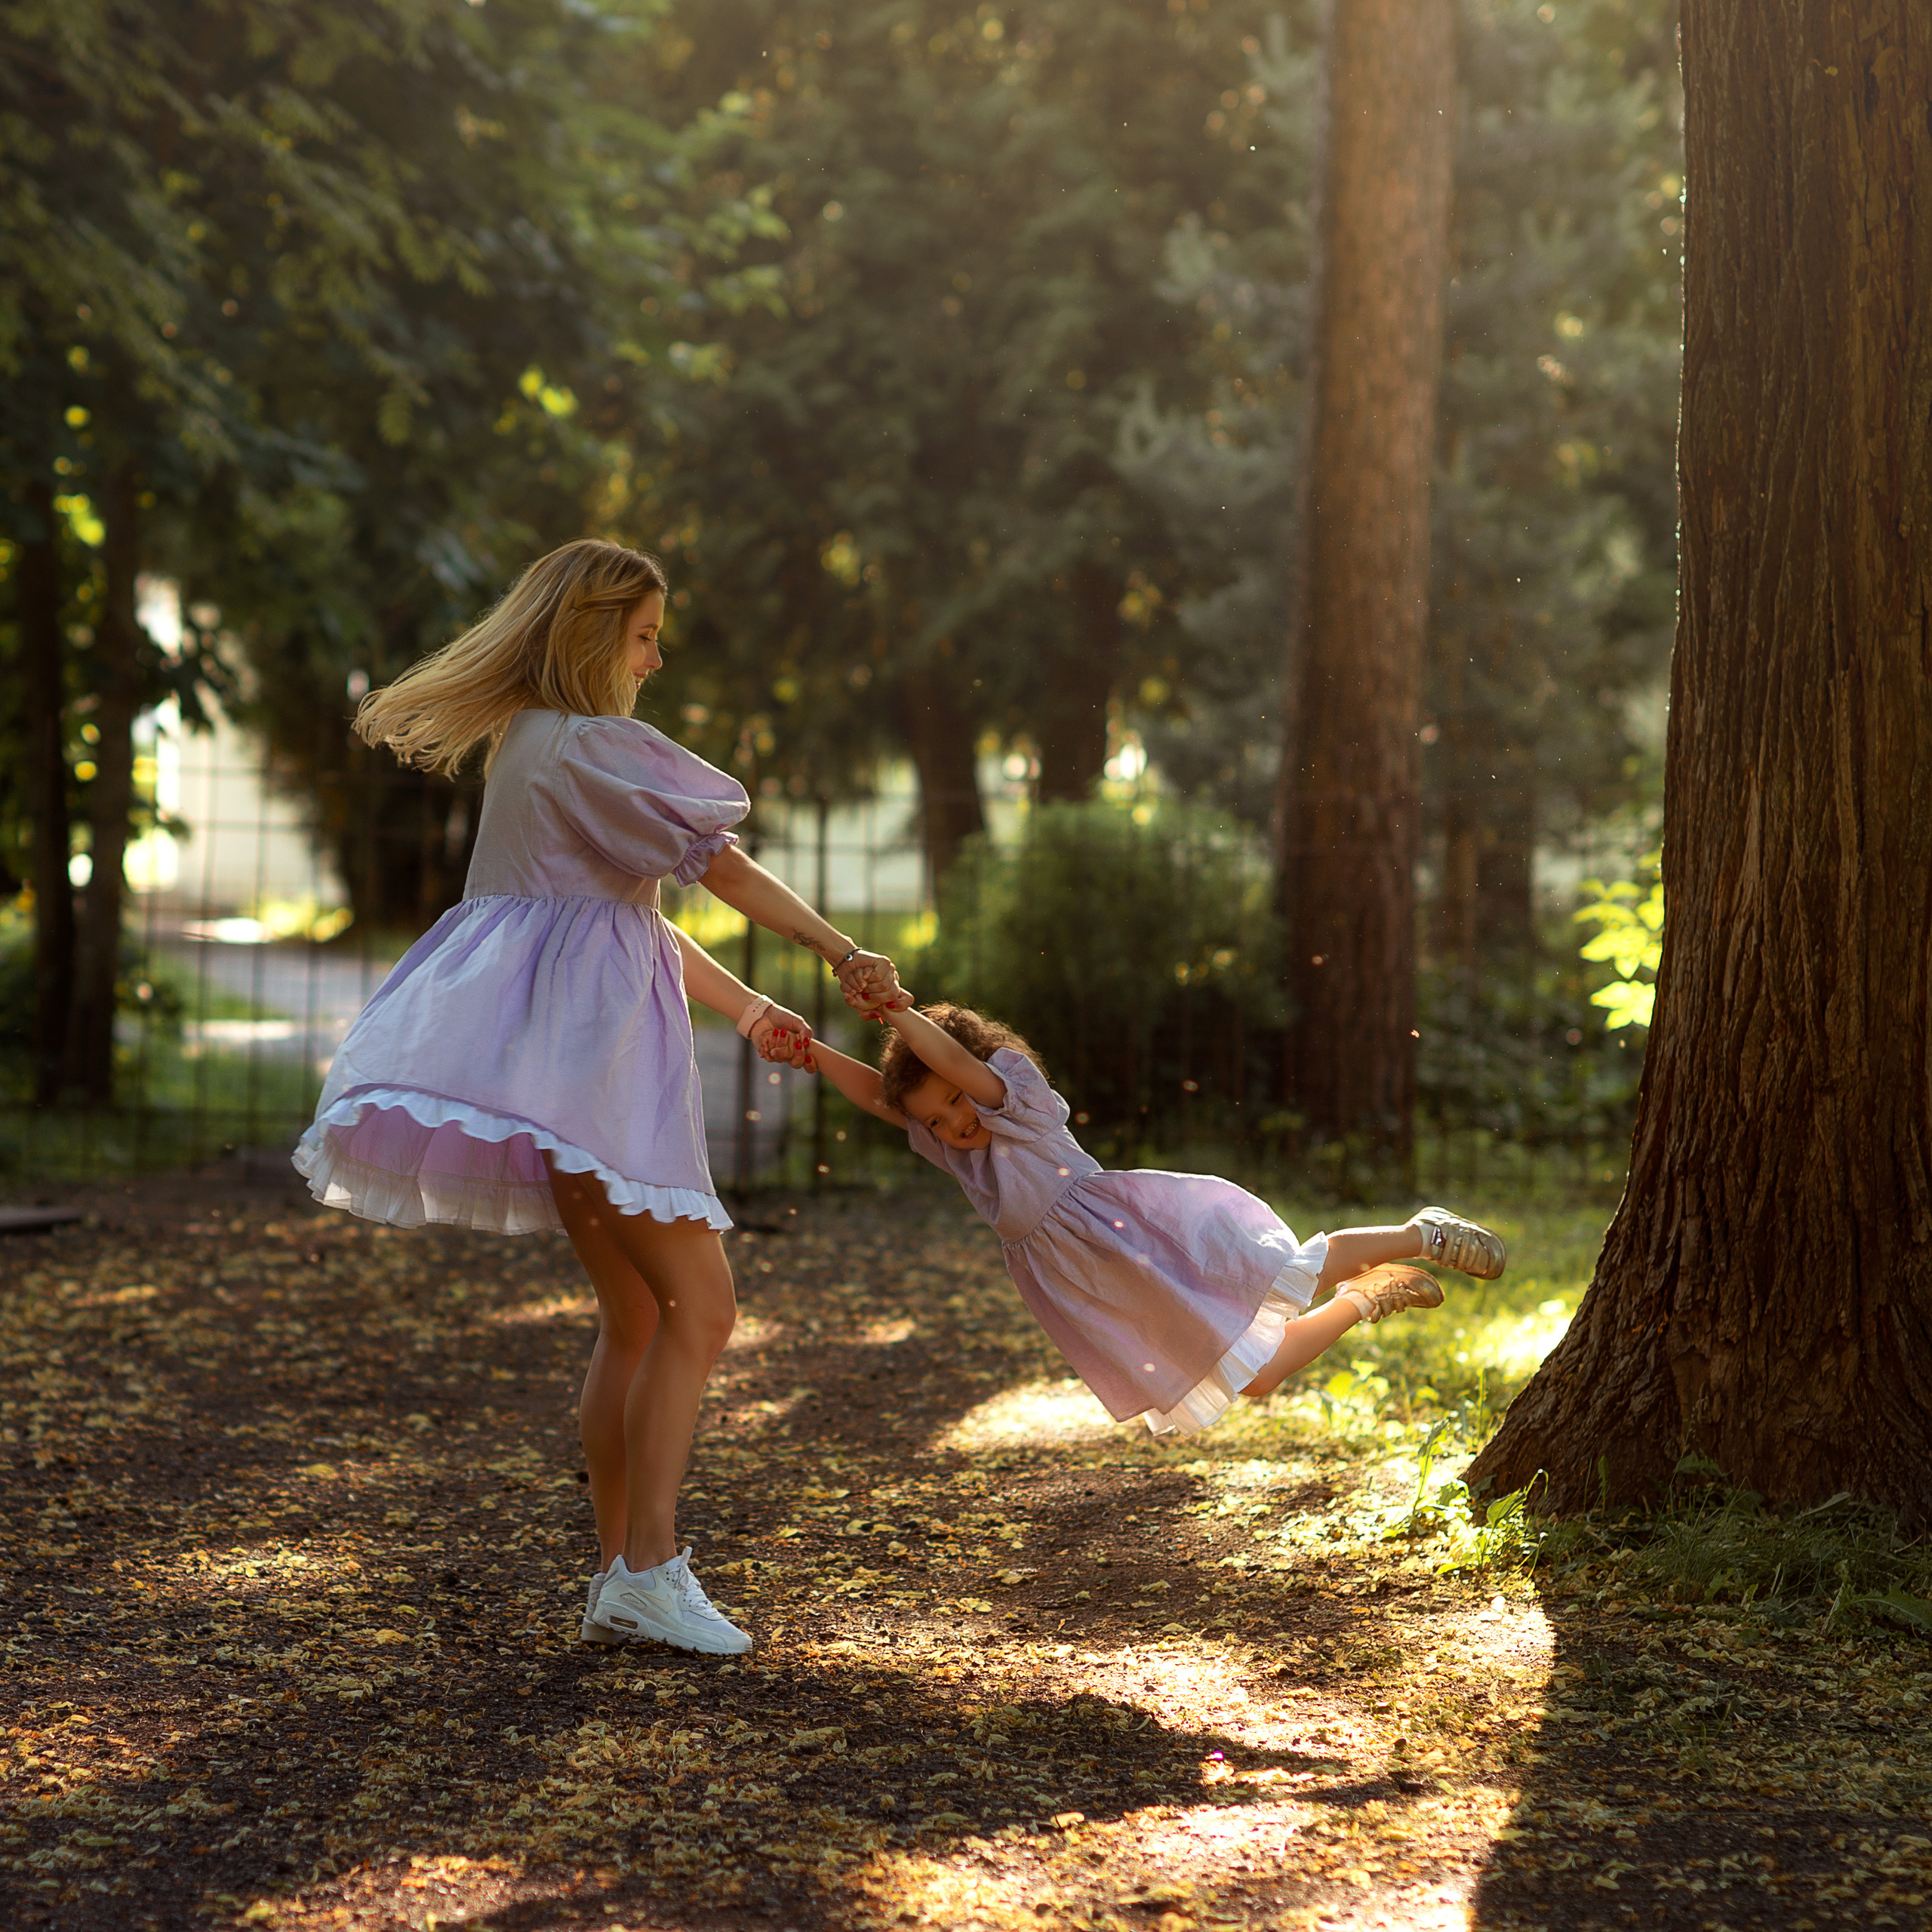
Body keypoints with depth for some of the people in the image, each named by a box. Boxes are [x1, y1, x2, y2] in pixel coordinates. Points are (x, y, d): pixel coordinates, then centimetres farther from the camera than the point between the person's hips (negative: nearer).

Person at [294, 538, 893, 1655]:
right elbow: (726, 870, -6)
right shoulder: (589, 748, -9)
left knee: (637, 1317, 11)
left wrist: (746, 1008, 26)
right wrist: (844, 954, 1)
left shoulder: (530, 745, 22)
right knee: (698, 1303, -12)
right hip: (588, 1047, -10)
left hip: (575, 1045, 10)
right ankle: (650, 1566, -17)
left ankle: (620, 1575, 11)